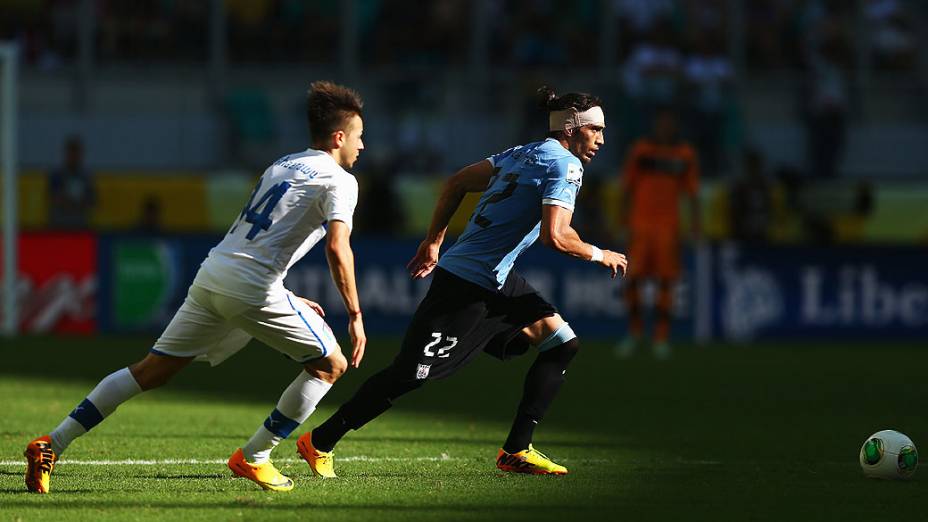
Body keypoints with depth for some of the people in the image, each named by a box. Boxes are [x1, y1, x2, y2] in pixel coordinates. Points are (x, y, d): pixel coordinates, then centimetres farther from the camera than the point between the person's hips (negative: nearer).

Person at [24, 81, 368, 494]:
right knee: (331, 365, 8)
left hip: (212, 274, 8)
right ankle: (253, 457, 9)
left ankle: (52, 444, 2)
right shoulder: (340, 180, 0)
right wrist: (355, 315, -11)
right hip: (251, 288, -8)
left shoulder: (281, 165, 25)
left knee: (151, 370, 10)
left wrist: (288, 300, 33)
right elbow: (337, 248, -15)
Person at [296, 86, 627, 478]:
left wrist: (433, 241, 23)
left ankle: (516, 451, 9)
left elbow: (457, 182, 18)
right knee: (410, 374, -8)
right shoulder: (565, 165, -13)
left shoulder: (523, 154, 13)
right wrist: (599, 255, -8)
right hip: (467, 286, -10)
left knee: (562, 343, 9)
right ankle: (319, 442, 2)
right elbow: (555, 236, -25)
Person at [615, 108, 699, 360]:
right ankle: (634, 332, 9)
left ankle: (662, 339, 4)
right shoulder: (640, 149, 5)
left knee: (665, 280, -2)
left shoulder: (685, 154, 7)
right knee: (632, 277, -6)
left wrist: (695, 223, 3)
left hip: (668, 225, 0)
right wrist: (624, 218, 3)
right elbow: (627, 186, 9)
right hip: (640, 223, 0)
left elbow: (692, 193, 10)